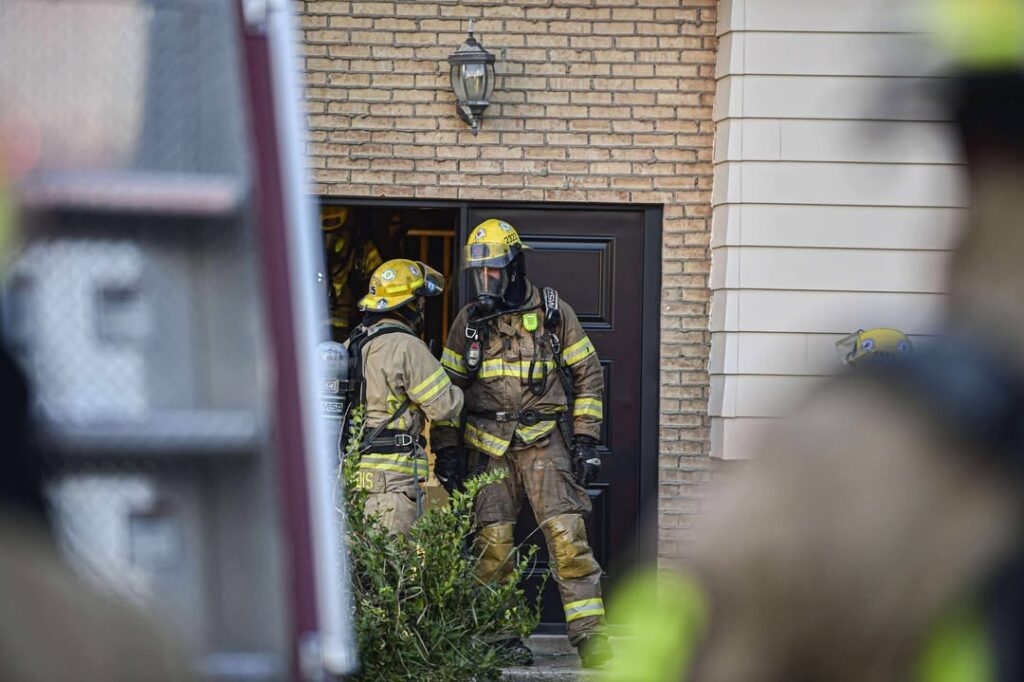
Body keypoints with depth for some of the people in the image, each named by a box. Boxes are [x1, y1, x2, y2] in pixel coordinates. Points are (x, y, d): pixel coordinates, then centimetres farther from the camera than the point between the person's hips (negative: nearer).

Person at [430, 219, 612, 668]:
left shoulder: (554, 313, 4)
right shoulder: (469, 322, 10)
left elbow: (587, 376, 7)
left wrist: (585, 438, 0)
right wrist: (445, 449, 7)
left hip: (546, 440, -2)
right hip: (490, 446, 2)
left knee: (567, 537, -11)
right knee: (493, 544, 0)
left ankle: (589, 634, -10)